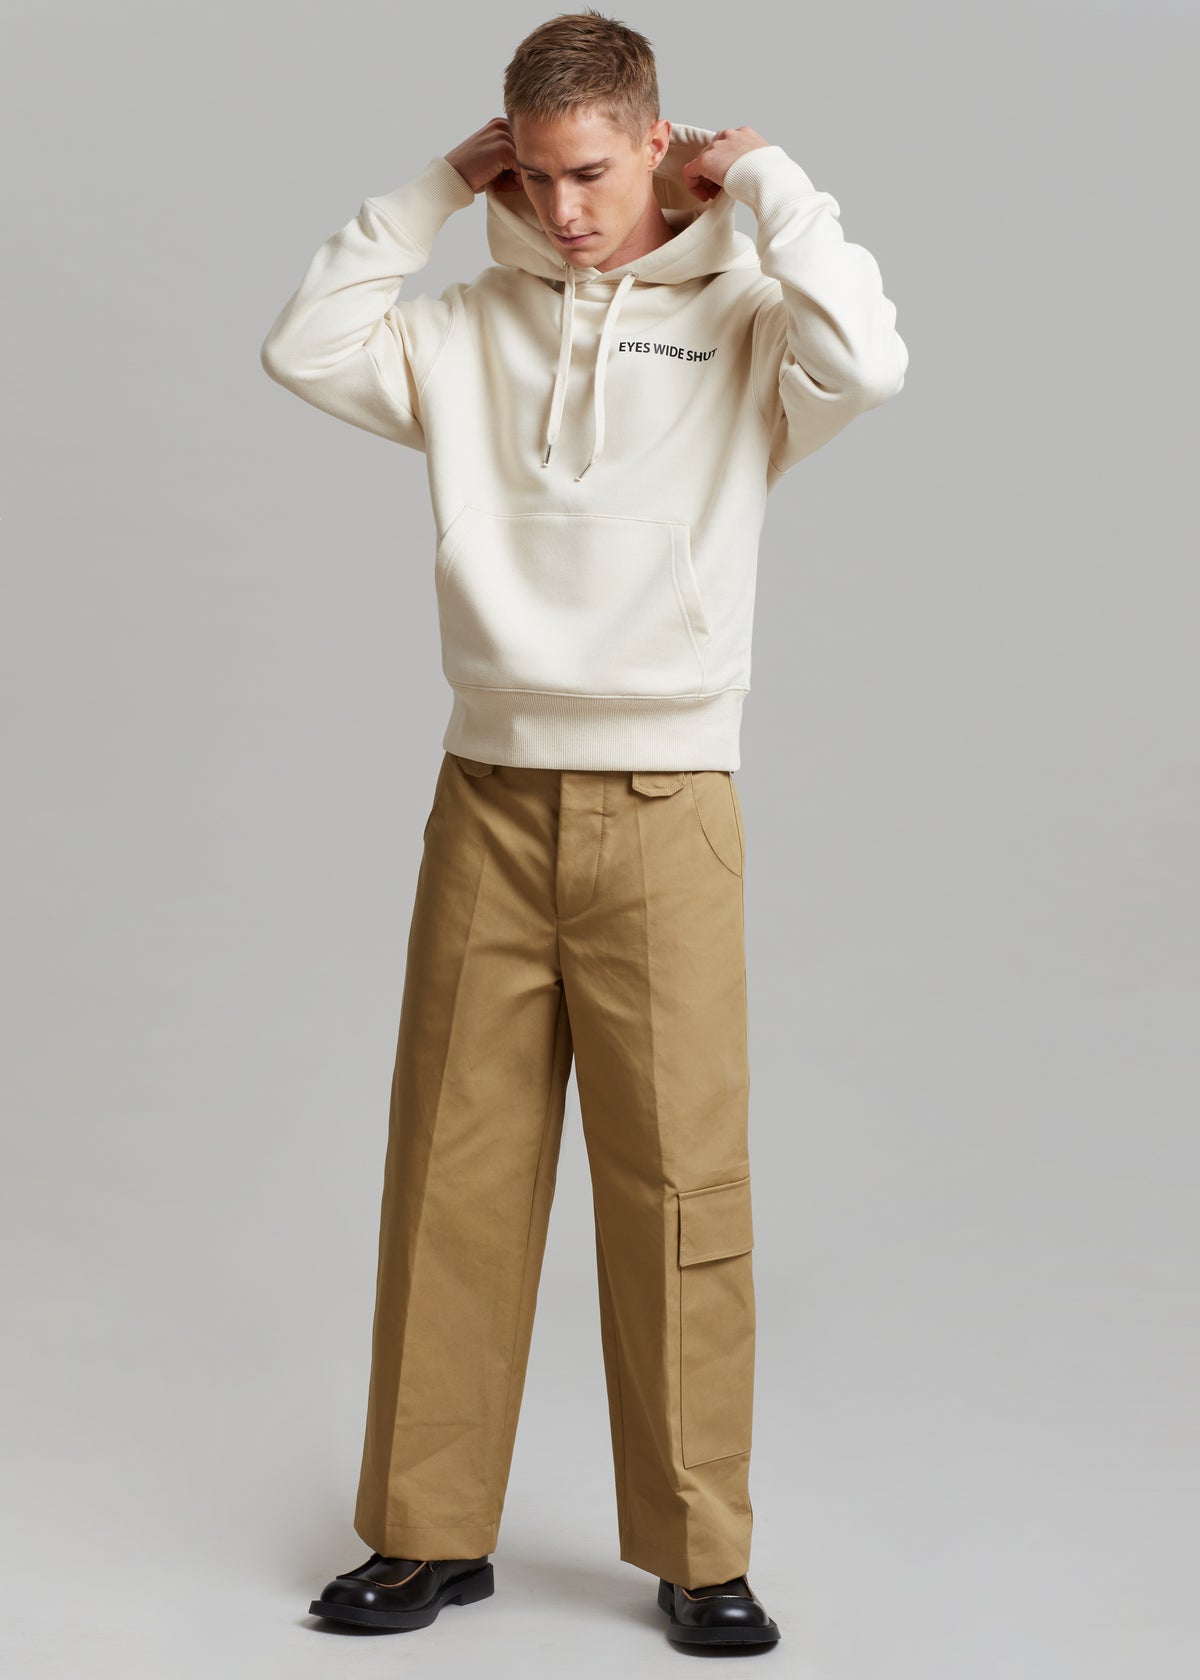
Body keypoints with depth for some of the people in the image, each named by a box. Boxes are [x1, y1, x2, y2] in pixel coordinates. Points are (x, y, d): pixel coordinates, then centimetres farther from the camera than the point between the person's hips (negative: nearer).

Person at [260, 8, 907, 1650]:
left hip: (664, 802, -3)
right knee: (454, 1174, 5)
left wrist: (763, 182, -4)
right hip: (489, 798, 3)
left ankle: (701, 1553, 11)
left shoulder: (737, 323, 3)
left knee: (680, 1186, -2)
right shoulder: (476, 326, 13)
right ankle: (432, 1534, 17)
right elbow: (308, 345, 6)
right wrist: (432, 191, 7)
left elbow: (869, 360, -16)